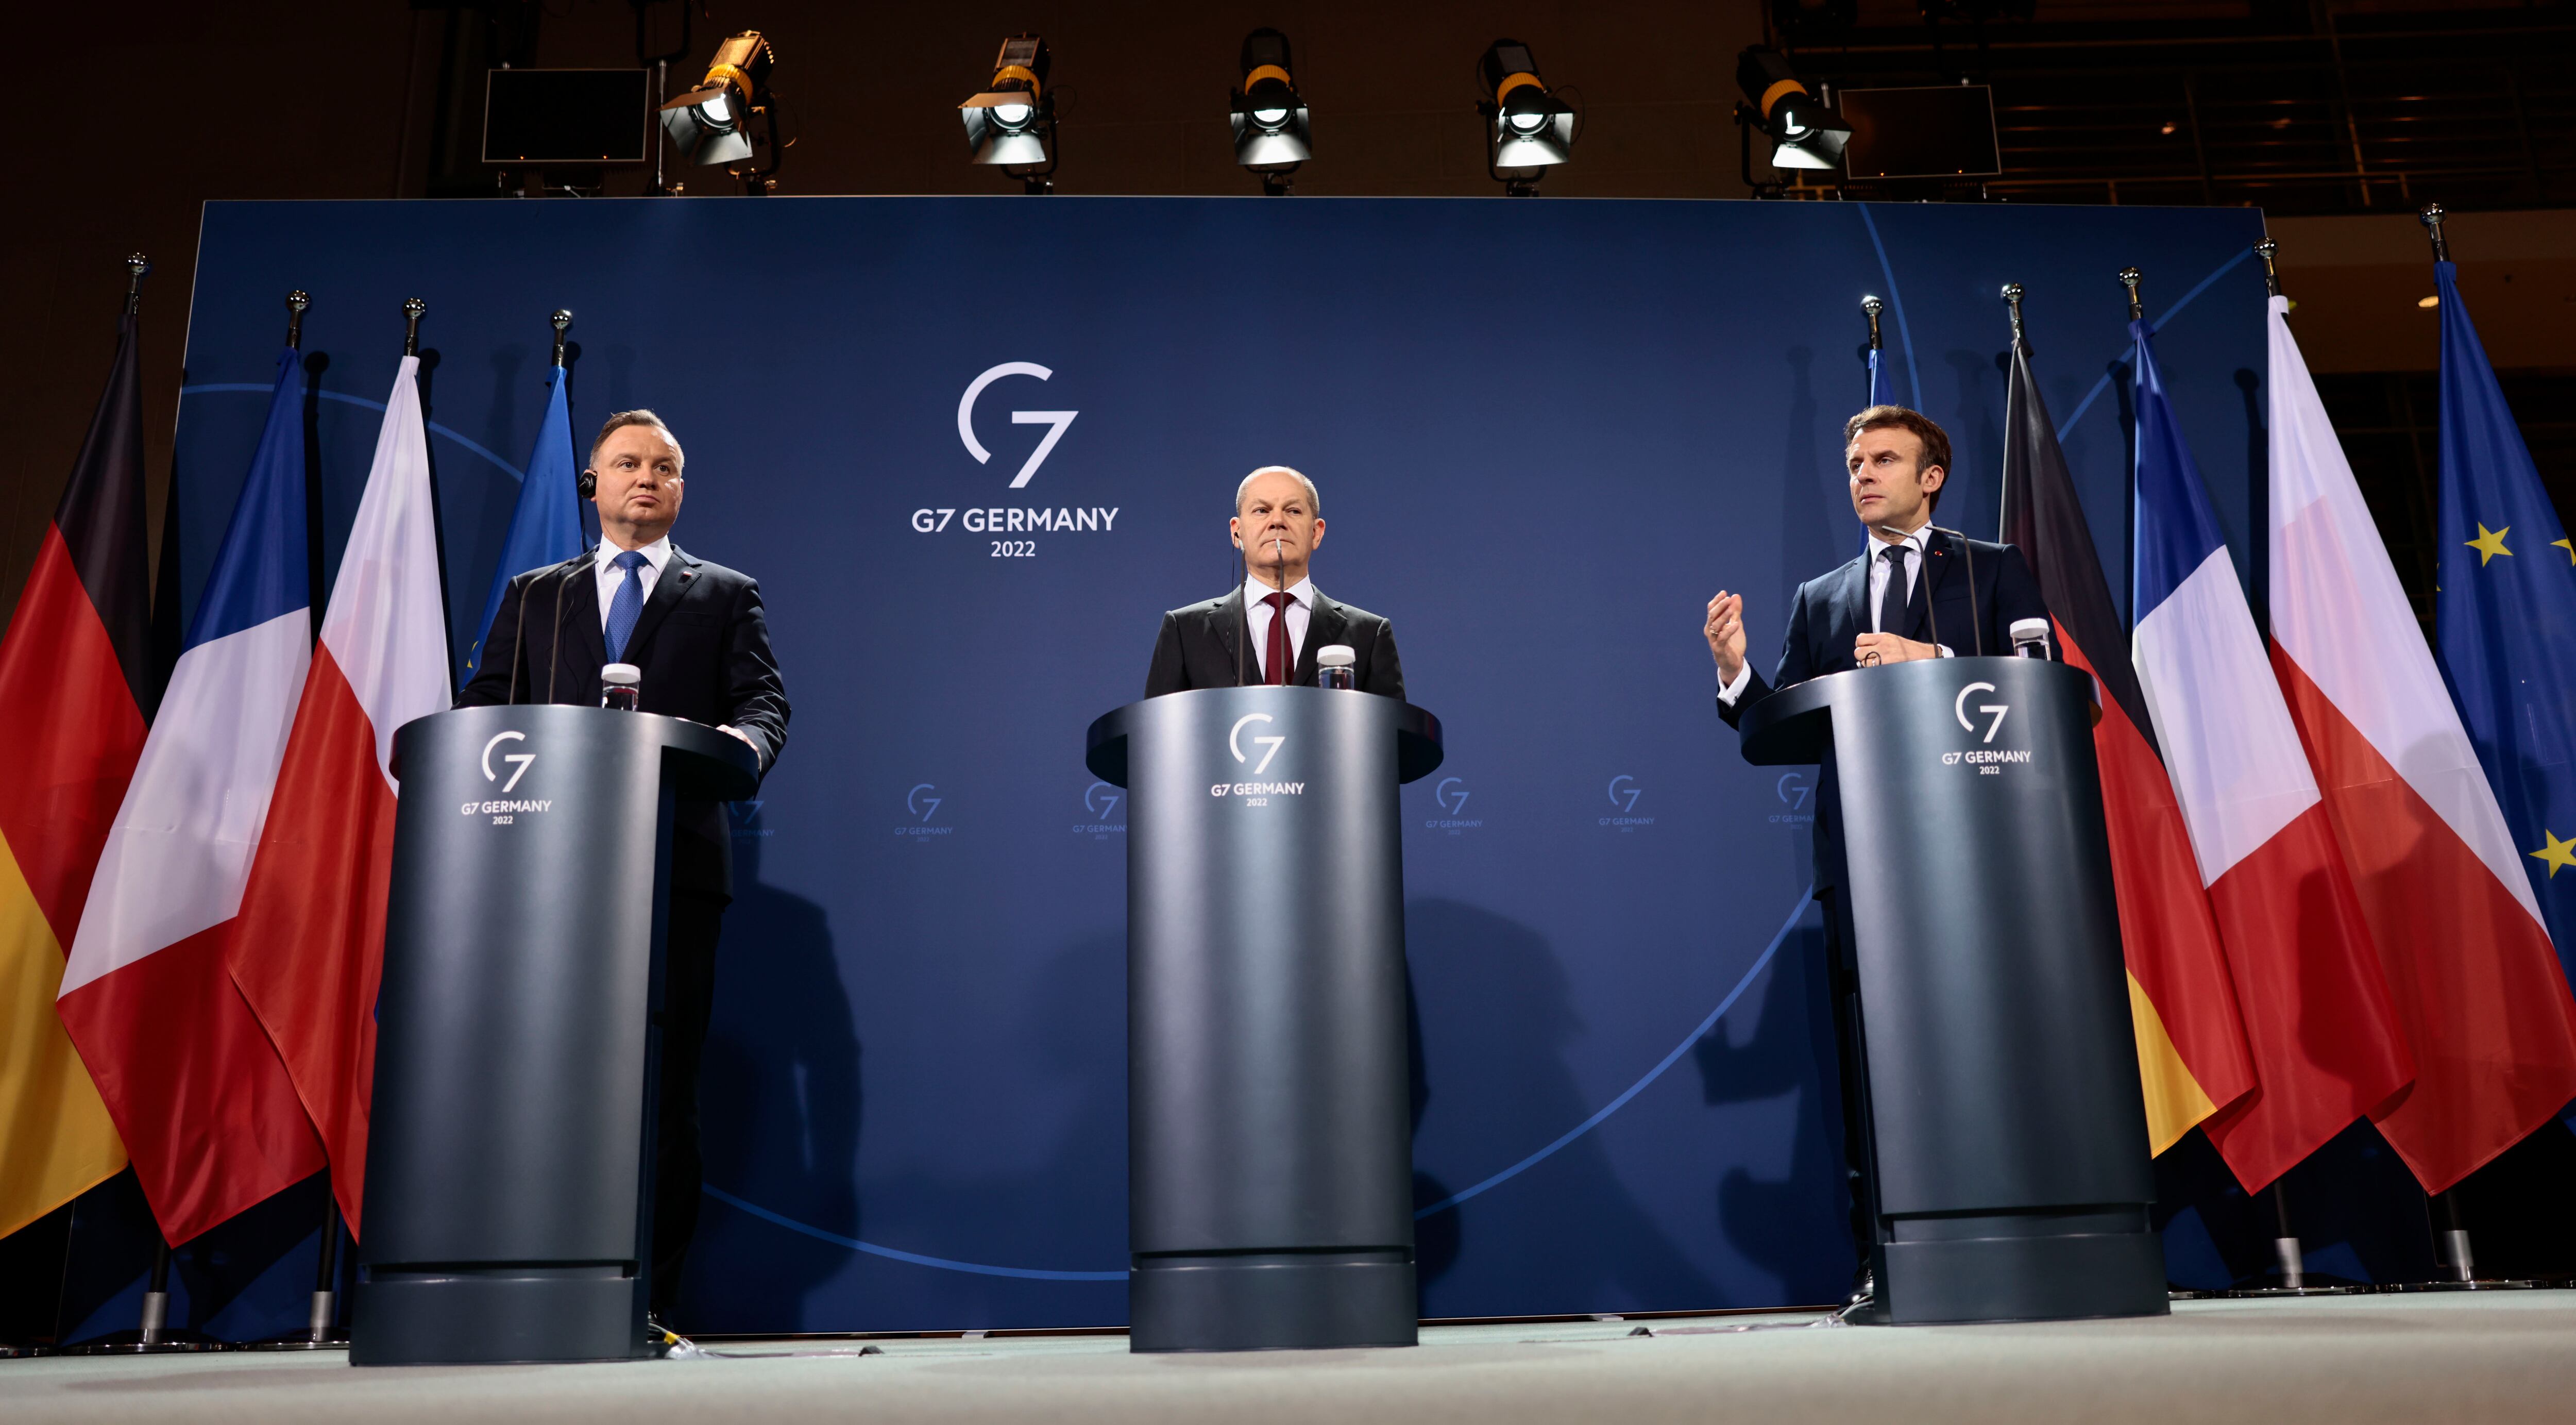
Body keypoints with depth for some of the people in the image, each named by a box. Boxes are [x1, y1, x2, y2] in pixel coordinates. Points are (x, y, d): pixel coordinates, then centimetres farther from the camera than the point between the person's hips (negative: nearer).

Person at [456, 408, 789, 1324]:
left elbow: (763, 700, 4)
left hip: (674, 865, -1)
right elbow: (487, 703, 15)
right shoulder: (534, 596, 23)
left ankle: (650, 1301, 3)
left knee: (663, 1090, -2)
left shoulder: (726, 596, 17)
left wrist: (744, 740, -19)